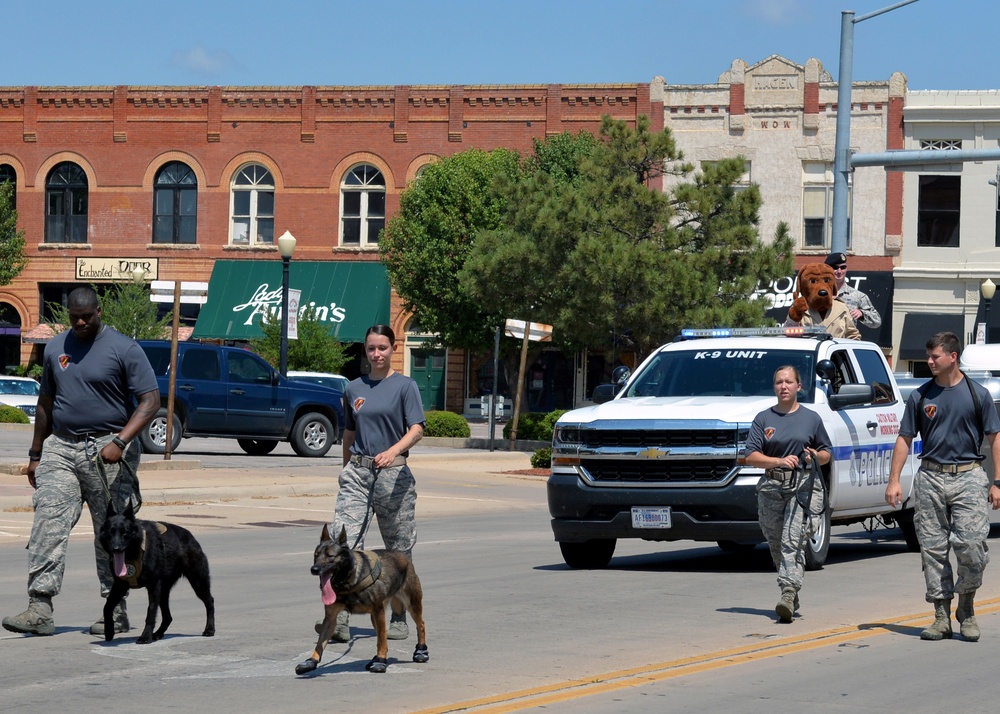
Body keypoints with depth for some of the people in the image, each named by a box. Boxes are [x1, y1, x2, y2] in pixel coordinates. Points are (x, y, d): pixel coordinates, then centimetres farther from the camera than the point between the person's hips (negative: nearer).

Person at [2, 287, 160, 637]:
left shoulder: (124, 349, -4)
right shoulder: (55, 348, 12)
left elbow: (150, 401, -9)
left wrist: (120, 442, -21)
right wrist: (36, 454, 18)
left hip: (108, 452, -4)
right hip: (60, 447, 4)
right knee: (48, 524, -10)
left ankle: (116, 613, 10)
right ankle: (40, 608, -15)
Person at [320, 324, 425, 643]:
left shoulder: (405, 386, -2)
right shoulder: (354, 388, 11)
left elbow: (416, 430, -12)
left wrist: (393, 451, -30)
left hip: (393, 474, -3)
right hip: (357, 473, 3)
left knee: (398, 550, 8)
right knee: (345, 543, -13)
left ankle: (399, 619, 20)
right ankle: (339, 620, -20)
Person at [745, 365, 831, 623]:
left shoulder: (811, 418, 10)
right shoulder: (763, 418, 9)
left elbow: (826, 453, 16)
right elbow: (751, 457, 1)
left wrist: (815, 456, -7)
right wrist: (780, 461, -15)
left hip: (803, 486, -3)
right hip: (771, 488, 3)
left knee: (792, 541, -17)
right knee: (776, 544, 8)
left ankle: (787, 596, -28)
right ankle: (792, 595, 24)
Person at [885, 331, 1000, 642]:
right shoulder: (921, 396, 8)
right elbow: (904, 439, 10)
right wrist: (894, 481, 1)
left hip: (968, 477, -2)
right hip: (930, 478, 2)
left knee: (971, 546, -11)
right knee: (933, 550, 2)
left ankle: (967, 609, 9)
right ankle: (941, 617, 8)